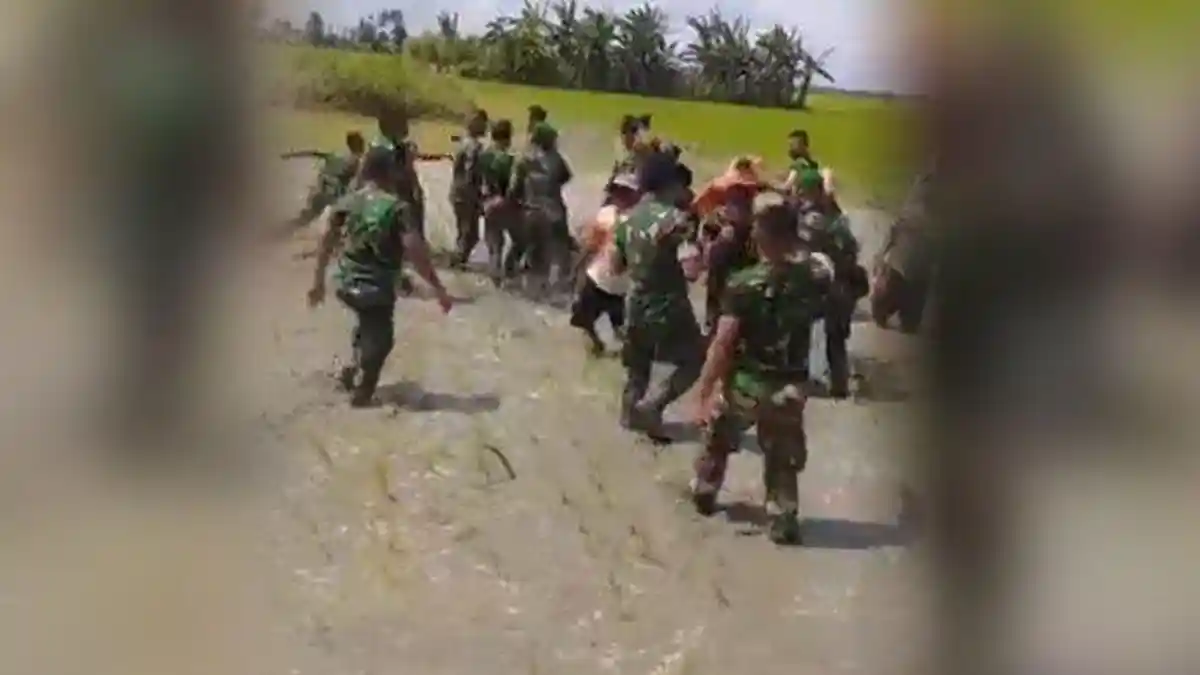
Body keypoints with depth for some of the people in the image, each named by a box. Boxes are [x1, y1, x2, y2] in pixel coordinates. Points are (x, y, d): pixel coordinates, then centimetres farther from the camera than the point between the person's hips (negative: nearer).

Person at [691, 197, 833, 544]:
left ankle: (704, 493, 42)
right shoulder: (814, 279, -8)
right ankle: (783, 521, 15)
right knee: (782, 460, 16)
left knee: (718, 440, 25)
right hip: (789, 387, 1)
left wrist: (703, 393, -19)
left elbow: (723, 343, -22)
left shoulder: (744, 284, -18)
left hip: (744, 383, -1)